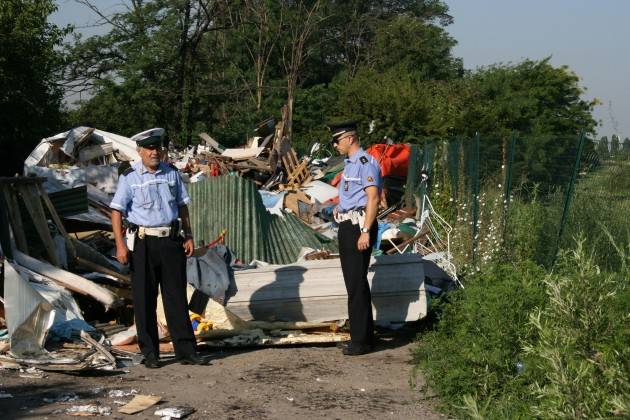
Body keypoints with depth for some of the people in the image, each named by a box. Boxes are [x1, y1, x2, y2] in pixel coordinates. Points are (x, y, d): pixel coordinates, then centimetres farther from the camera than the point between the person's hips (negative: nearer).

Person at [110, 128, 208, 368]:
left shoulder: (172, 173, 11)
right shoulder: (130, 177, -2)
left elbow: (182, 206, 18)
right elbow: (116, 211, -4)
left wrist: (188, 236, 12)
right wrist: (120, 244, -13)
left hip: (171, 240, 3)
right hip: (143, 242, -3)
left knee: (176, 298, 5)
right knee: (144, 301, 2)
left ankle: (186, 351, 8)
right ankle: (150, 354, 10)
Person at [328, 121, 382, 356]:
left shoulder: (365, 162, -12)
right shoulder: (350, 164, 19)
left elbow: (373, 198, -19)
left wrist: (365, 231, -24)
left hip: (359, 226, -11)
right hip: (347, 226, 11)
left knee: (357, 283, -9)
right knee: (353, 282, 14)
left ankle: (362, 341, -4)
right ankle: (361, 337, 22)